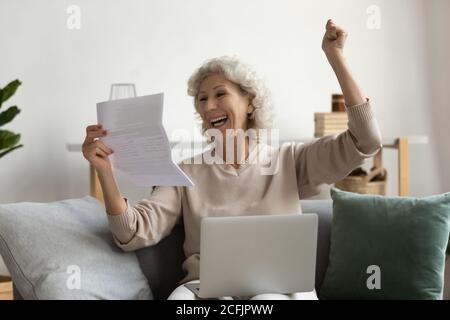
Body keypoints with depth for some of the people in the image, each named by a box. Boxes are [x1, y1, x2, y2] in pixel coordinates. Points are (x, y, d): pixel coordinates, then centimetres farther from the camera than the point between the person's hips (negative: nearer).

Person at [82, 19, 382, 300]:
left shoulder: (288, 161, 11)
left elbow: (365, 141, 1)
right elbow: (134, 234, 0)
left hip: (279, 287, 0)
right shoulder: (186, 173, 12)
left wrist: (334, 55, -1)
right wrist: (105, 169, -17)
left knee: (269, 302, -36)